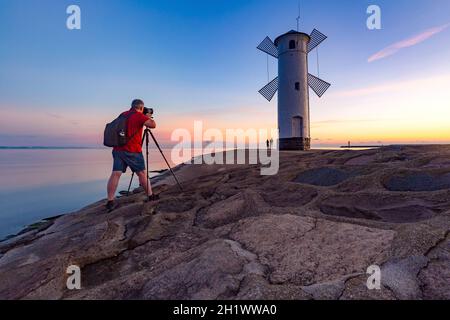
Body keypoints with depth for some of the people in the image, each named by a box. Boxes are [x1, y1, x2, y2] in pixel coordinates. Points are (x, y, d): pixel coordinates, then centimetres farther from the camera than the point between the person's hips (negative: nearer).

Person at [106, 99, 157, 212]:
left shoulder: (123, 115, 16)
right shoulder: (139, 116, -6)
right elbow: (153, 125, -14)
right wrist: (148, 117, 6)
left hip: (118, 149, 6)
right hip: (132, 150, -6)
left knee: (116, 174, -1)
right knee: (142, 173, 7)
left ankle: (110, 202, -6)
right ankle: (150, 196, 19)